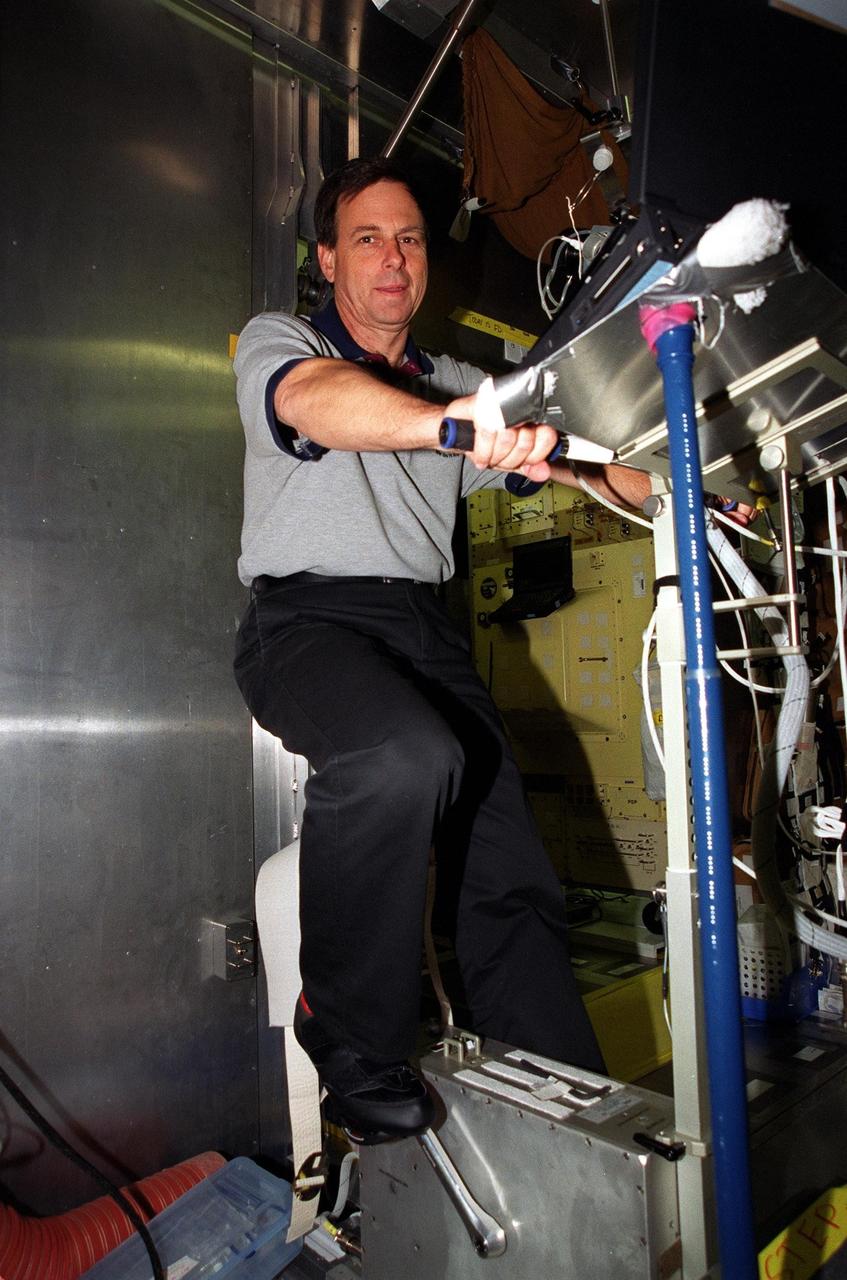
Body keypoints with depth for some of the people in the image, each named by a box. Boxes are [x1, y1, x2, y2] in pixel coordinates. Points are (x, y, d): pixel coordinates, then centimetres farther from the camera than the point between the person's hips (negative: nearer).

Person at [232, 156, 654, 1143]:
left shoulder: (459, 387, 23)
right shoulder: (277, 341, 7)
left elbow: (571, 463, 12)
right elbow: (319, 399, -19)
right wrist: (450, 420, -39)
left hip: (423, 626, 5)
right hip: (307, 616, -4)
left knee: (514, 881, -8)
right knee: (405, 758, -35)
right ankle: (353, 1038, -12)